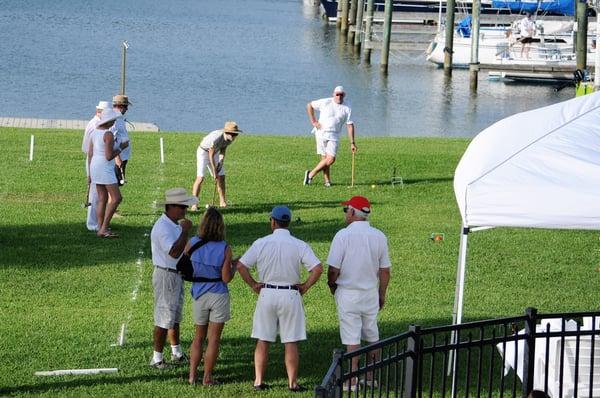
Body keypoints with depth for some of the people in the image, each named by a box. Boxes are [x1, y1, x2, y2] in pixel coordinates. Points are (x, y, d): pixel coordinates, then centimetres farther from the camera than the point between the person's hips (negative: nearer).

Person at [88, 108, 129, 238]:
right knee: (116, 198, -7)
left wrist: (90, 173, 17)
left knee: (103, 199, 12)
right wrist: (120, 148, -5)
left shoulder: (95, 132, 10)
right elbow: (109, 156, -20)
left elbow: (90, 154, 12)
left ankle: (100, 229, 11)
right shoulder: (108, 135, -17)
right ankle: (104, 228, -10)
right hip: (105, 168, -9)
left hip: (95, 166, 9)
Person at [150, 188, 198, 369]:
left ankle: (177, 354, 31)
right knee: (164, 319, -5)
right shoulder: (163, 227, -23)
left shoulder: (174, 224, 10)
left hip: (176, 274, 10)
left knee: (175, 317, 20)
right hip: (166, 276, -10)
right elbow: (174, 252, -34)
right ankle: (157, 359, 0)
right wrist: (185, 231, -30)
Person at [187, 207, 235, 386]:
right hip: (218, 295, -3)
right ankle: (207, 378, 9)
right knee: (214, 339, 6)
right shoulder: (225, 249, -14)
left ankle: (192, 375, 11)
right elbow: (226, 278, -13)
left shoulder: (192, 244, -8)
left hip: (199, 295, 3)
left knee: (199, 337, 18)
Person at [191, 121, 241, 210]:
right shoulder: (216, 138, -37)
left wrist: (221, 162, -14)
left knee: (221, 176, 5)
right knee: (200, 177, -17)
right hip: (203, 152, -7)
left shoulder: (229, 138, -15)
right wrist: (214, 172, -23)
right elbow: (211, 155, -28)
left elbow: (223, 150, -1)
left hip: (215, 153, 7)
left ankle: (222, 202, 16)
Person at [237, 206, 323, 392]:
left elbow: (241, 265, -6)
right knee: (291, 342, 4)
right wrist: (305, 286, -1)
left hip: (267, 294, 1)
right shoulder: (299, 245, -5)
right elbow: (317, 268, -13)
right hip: (291, 295, 0)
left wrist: (254, 284, 4)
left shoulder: (261, 243, -4)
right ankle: (293, 382, 4)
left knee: (263, 340, 8)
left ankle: (259, 381, 8)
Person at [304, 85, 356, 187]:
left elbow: (350, 126, 4)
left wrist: (352, 143, -2)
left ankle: (311, 174, 2)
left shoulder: (347, 109, 5)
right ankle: (327, 181, 4)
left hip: (334, 136, 2)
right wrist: (313, 121, 1)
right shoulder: (325, 102, 0)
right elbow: (309, 105, 7)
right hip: (321, 133, -2)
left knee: (331, 159, -12)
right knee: (325, 158, -6)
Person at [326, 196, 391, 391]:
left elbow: (333, 269, -14)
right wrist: (382, 294, 17)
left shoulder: (343, 235, -14)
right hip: (371, 293, 4)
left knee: (352, 338, -2)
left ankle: (352, 380, -1)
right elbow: (384, 271, 5)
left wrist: (332, 285, 6)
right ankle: (372, 377, 21)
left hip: (348, 293, -4)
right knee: (372, 336, 15)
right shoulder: (379, 236, 1)